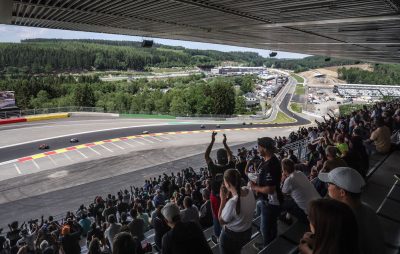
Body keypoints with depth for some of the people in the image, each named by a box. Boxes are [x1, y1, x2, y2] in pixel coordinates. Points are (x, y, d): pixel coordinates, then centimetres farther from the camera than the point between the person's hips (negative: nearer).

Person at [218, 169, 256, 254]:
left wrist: (223, 199, -22)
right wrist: (229, 195, -10)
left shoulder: (232, 203, -39)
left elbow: (221, 221, -20)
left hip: (231, 236, -5)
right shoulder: (249, 191, -18)